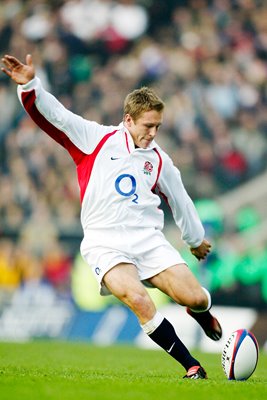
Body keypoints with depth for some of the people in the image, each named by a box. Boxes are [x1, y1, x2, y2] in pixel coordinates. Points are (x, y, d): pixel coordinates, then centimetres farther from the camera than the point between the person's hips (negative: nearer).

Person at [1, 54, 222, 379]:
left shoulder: (159, 160, 13)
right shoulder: (96, 139, 3)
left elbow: (179, 199, 27)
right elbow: (54, 115, -5)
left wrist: (196, 239, 39)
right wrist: (29, 86, -23)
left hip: (148, 239, 3)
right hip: (104, 243, -3)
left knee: (195, 297, -14)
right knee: (138, 300, -29)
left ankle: (201, 313, 27)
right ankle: (192, 366, -16)